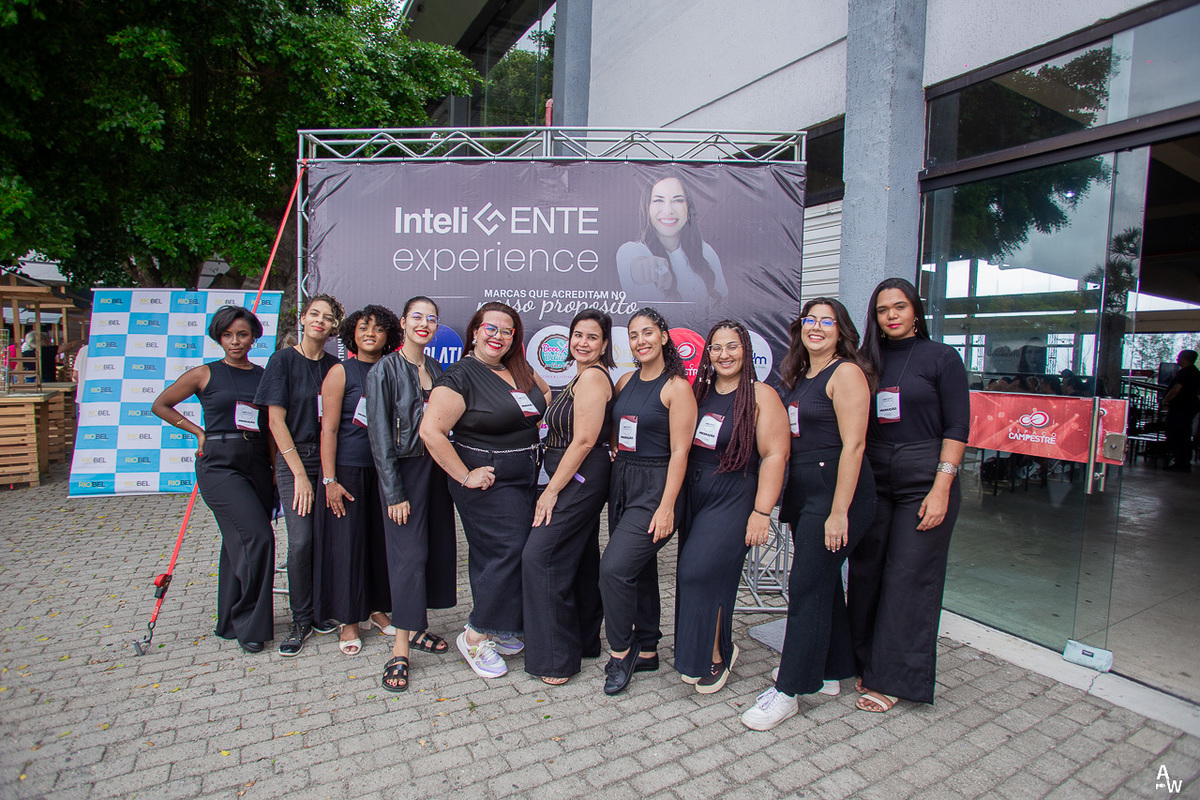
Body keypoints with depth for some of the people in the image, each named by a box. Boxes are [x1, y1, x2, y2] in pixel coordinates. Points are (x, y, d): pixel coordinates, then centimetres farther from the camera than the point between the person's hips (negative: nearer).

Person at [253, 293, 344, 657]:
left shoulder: (334, 365, 7)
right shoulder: (283, 360, -3)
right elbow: (276, 421, -7)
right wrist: (299, 473, -12)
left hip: (328, 459, 3)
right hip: (294, 458, -3)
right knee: (301, 540, -7)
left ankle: (319, 610, 21)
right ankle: (301, 620, 9)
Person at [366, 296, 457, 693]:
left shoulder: (436, 369, 10)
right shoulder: (385, 370, -8)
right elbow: (380, 436, -12)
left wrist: (452, 470, 6)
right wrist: (393, 492, -15)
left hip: (436, 467, 6)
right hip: (403, 469, -6)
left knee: (438, 547, 9)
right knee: (409, 554, -6)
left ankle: (418, 628, 26)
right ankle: (400, 650, 4)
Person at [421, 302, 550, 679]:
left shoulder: (520, 370, 8)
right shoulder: (460, 376, -13)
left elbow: (545, 394, 27)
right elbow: (431, 431, -20)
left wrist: (531, 428, 12)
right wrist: (465, 476, -19)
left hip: (526, 476, 7)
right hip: (488, 479, -7)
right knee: (508, 551, -8)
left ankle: (498, 630, 27)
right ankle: (475, 636, 8)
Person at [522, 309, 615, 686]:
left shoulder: (592, 376, -14)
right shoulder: (582, 377, 17)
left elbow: (584, 441, -19)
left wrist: (551, 491, -16)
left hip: (579, 480, -10)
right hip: (578, 481, 10)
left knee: (540, 556, -8)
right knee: (580, 561, 16)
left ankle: (556, 657, 3)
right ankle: (585, 640, 30)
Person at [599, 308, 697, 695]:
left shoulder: (677, 387, -10)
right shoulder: (625, 381, 10)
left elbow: (679, 452, -14)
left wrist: (667, 507, -18)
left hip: (655, 487, -7)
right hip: (621, 481, 7)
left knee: (615, 566, -14)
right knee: (639, 567, 15)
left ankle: (620, 652, 7)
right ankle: (646, 651, 30)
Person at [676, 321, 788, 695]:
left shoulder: (761, 396, -9)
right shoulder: (699, 392, 9)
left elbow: (774, 455, -14)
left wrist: (761, 512, -18)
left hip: (732, 499, -6)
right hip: (692, 496, 6)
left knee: (698, 573, -11)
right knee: (693, 576, 9)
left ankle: (717, 653, 10)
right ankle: (694, 659, 26)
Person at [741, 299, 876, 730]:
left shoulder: (846, 373, -11)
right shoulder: (799, 376, 15)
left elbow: (853, 444, -17)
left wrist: (839, 511, -21)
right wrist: (775, 496, 12)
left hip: (834, 491, -8)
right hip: (803, 492, 8)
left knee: (808, 587, -4)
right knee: (824, 582, 16)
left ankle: (788, 690, 6)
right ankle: (829, 672, 31)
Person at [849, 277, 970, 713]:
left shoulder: (941, 357, -1)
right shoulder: (867, 359, 10)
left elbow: (957, 427, -5)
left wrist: (941, 488, -13)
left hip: (923, 481, -4)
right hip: (872, 479, 4)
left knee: (909, 580, 1)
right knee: (865, 574, 8)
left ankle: (892, 679, 14)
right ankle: (865, 664, 25)